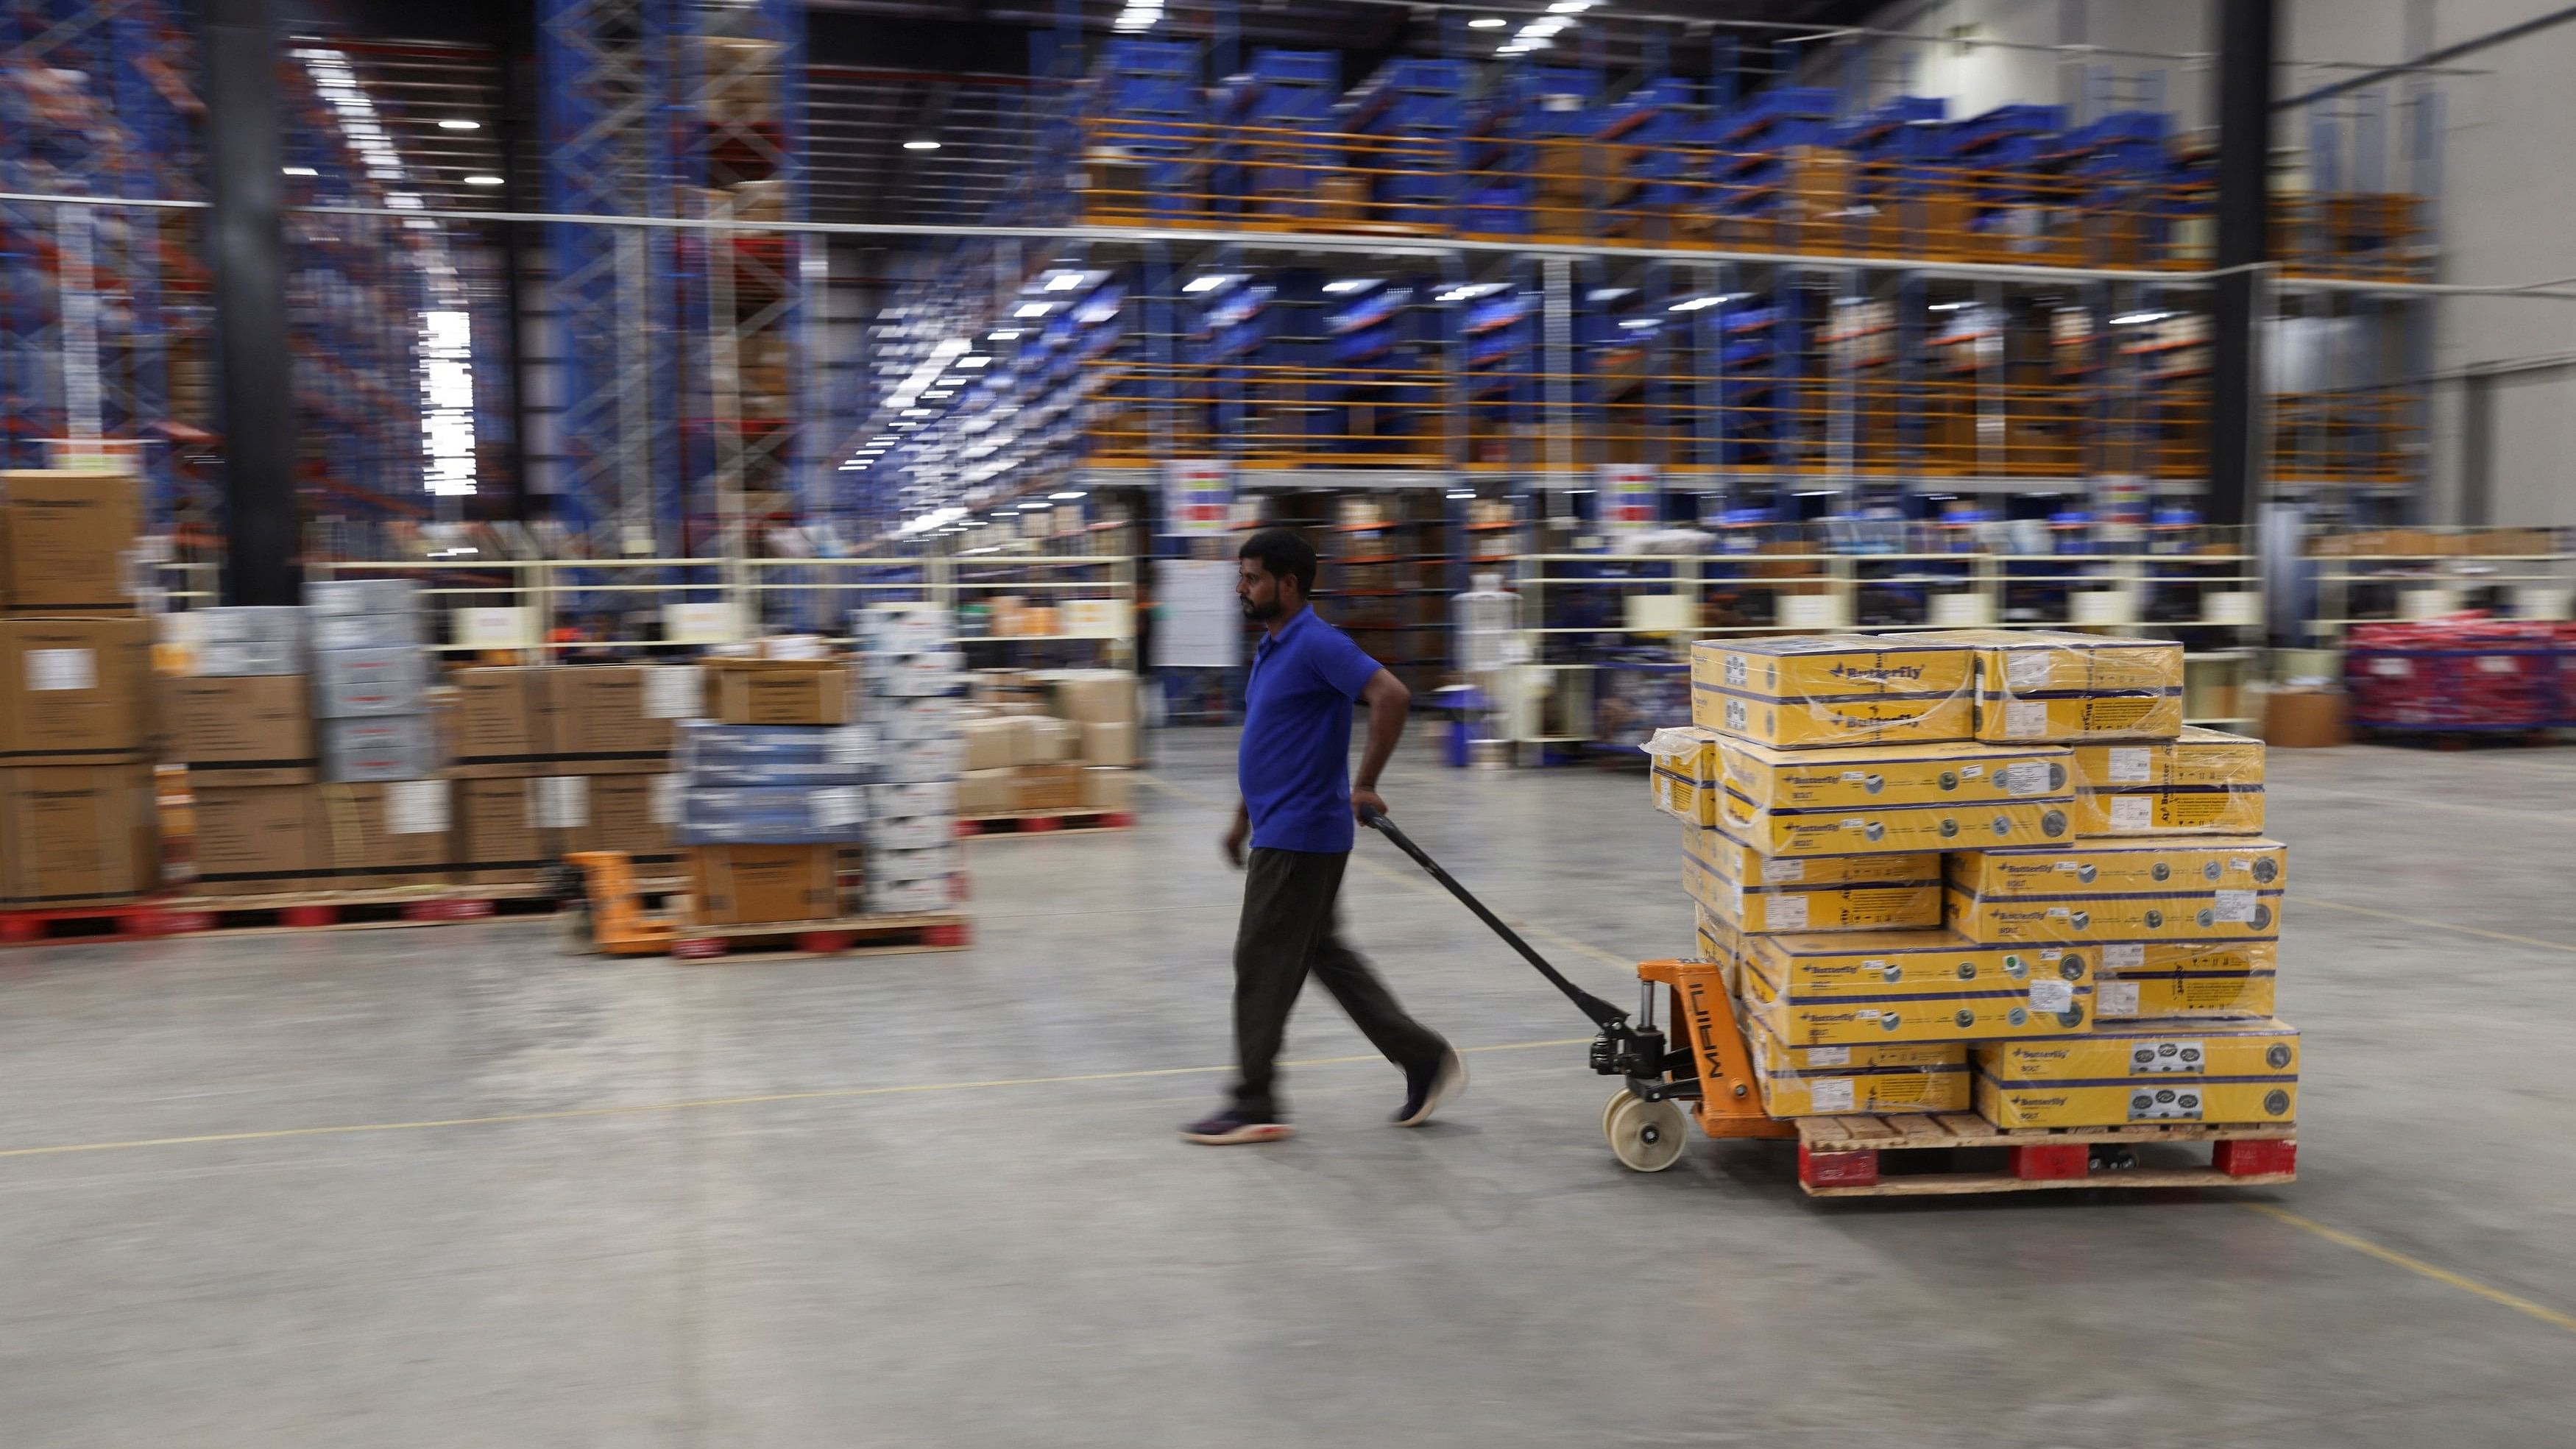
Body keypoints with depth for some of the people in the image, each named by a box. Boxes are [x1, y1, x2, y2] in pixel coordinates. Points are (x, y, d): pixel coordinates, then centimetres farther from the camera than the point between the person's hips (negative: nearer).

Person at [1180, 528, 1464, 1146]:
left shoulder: (1317, 644, -16)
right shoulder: (1272, 648, 14)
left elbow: (1390, 695, -28)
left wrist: (1364, 785, -24)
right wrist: (1244, 819, 24)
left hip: (1299, 835, -10)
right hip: (1280, 831, 10)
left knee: (1263, 963, -3)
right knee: (1324, 953, 15)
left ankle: (1255, 1106, 7)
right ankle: (1423, 1058, 21)